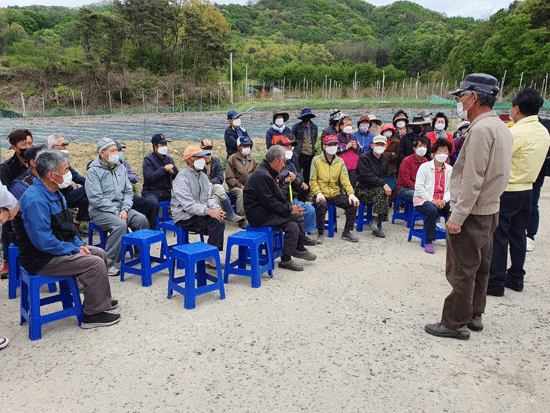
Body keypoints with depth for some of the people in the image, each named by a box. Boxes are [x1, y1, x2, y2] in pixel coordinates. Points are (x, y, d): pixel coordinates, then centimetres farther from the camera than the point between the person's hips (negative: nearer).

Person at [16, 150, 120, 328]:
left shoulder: (53, 193, 9)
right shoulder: (35, 200, -25)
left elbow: (66, 226, 18)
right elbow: (44, 241, -27)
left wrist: (79, 244, 4)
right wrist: (75, 250, -19)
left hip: (60, 247, 10)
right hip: (41, 260, -10)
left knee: (99, 253, 12)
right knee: (94, 263, -19)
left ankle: (99, 299, 25)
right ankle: (93, 314, -6)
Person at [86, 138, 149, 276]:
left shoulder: (120, 168, 13)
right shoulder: (93, 171, -8)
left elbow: (128, 191, 12)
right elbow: (96, 199, -15)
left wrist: (125, 209, -6)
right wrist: (116, 212, -18)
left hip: (120, 208, 6)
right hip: (100, 211, -6)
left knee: (142, 219, -18)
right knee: (120, 225, -33)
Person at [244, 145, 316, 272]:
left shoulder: (266, 172, 14)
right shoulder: (262, 176, -20)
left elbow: (277, 197, 17)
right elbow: (270, 202, -22)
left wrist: (290, 206, 3)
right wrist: (290, 210, -14)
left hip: (266, 211, 10)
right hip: (260, 216, -10)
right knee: (297, 216, -14)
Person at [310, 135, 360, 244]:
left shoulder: (340, 161, 11)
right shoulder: (316, 160, 2)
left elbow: (345, 179, 3)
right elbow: (313, 180, -1)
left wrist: (351, 193, -13)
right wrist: (318, 193, -18)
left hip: (336, 194, 4)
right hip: (322, 194, -3)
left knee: (353, 204, -18)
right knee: (321, 205, -36)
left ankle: (347, 232, -2)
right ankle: (320, 233, -16)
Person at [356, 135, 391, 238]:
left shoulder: (384, 158, 14)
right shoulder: (364, 158, -10)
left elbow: (385, 175, 19)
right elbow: (368, 176, -20)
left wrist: (384, 184, -5)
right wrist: (383, 184, -28)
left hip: (378, 189, 6)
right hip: (363, 190, -6)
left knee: (383, 192, -29)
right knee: (381, 191, -32)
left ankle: (375, 221, -22)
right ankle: (376, 223, -27)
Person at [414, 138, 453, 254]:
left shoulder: (449, 169, 13)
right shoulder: (425, 166, -2)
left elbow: (450, 189, 11)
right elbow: (418, 186, -10)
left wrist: (445, 200, -10)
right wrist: (431, 200, -18)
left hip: (442, 201, 5)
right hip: (423, 199, -4)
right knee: (432, 210, -36)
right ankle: (428, 241, -22)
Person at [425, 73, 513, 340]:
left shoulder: (481, 129, -20)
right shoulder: (501, 127, 11)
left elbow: (473, 179, -25)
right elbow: (495, 172, 14)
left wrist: (457, 216, -21)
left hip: (472, 214, -10)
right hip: (490, 209, 10)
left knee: (462, 272, 1)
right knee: (480, 268, 18)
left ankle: (455, 324, 12)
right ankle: (474, 316, 31)